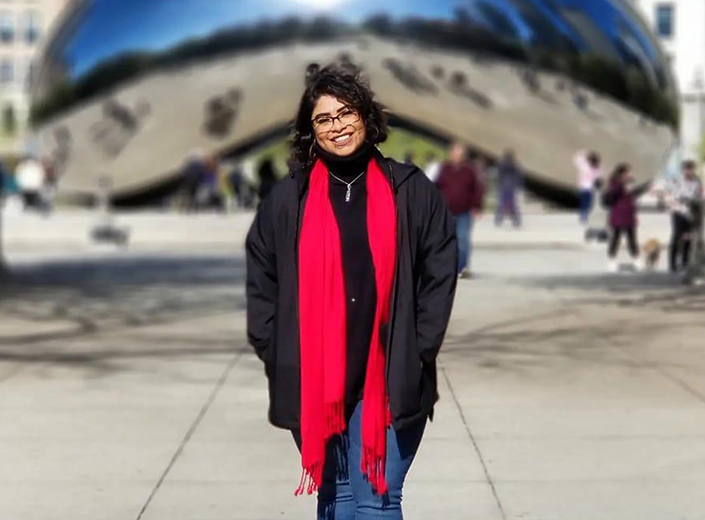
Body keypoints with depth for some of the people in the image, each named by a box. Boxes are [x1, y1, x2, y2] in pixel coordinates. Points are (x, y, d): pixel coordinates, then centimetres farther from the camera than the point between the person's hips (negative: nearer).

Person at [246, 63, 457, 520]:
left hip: (390, 377, -2)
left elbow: (440, 276, 2)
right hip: (313, 378, 2)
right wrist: (277, 357, 1)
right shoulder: (287, 199, 5)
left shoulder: (412, 191, 2)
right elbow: (260, 283, 9)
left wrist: (416, 354, -4)